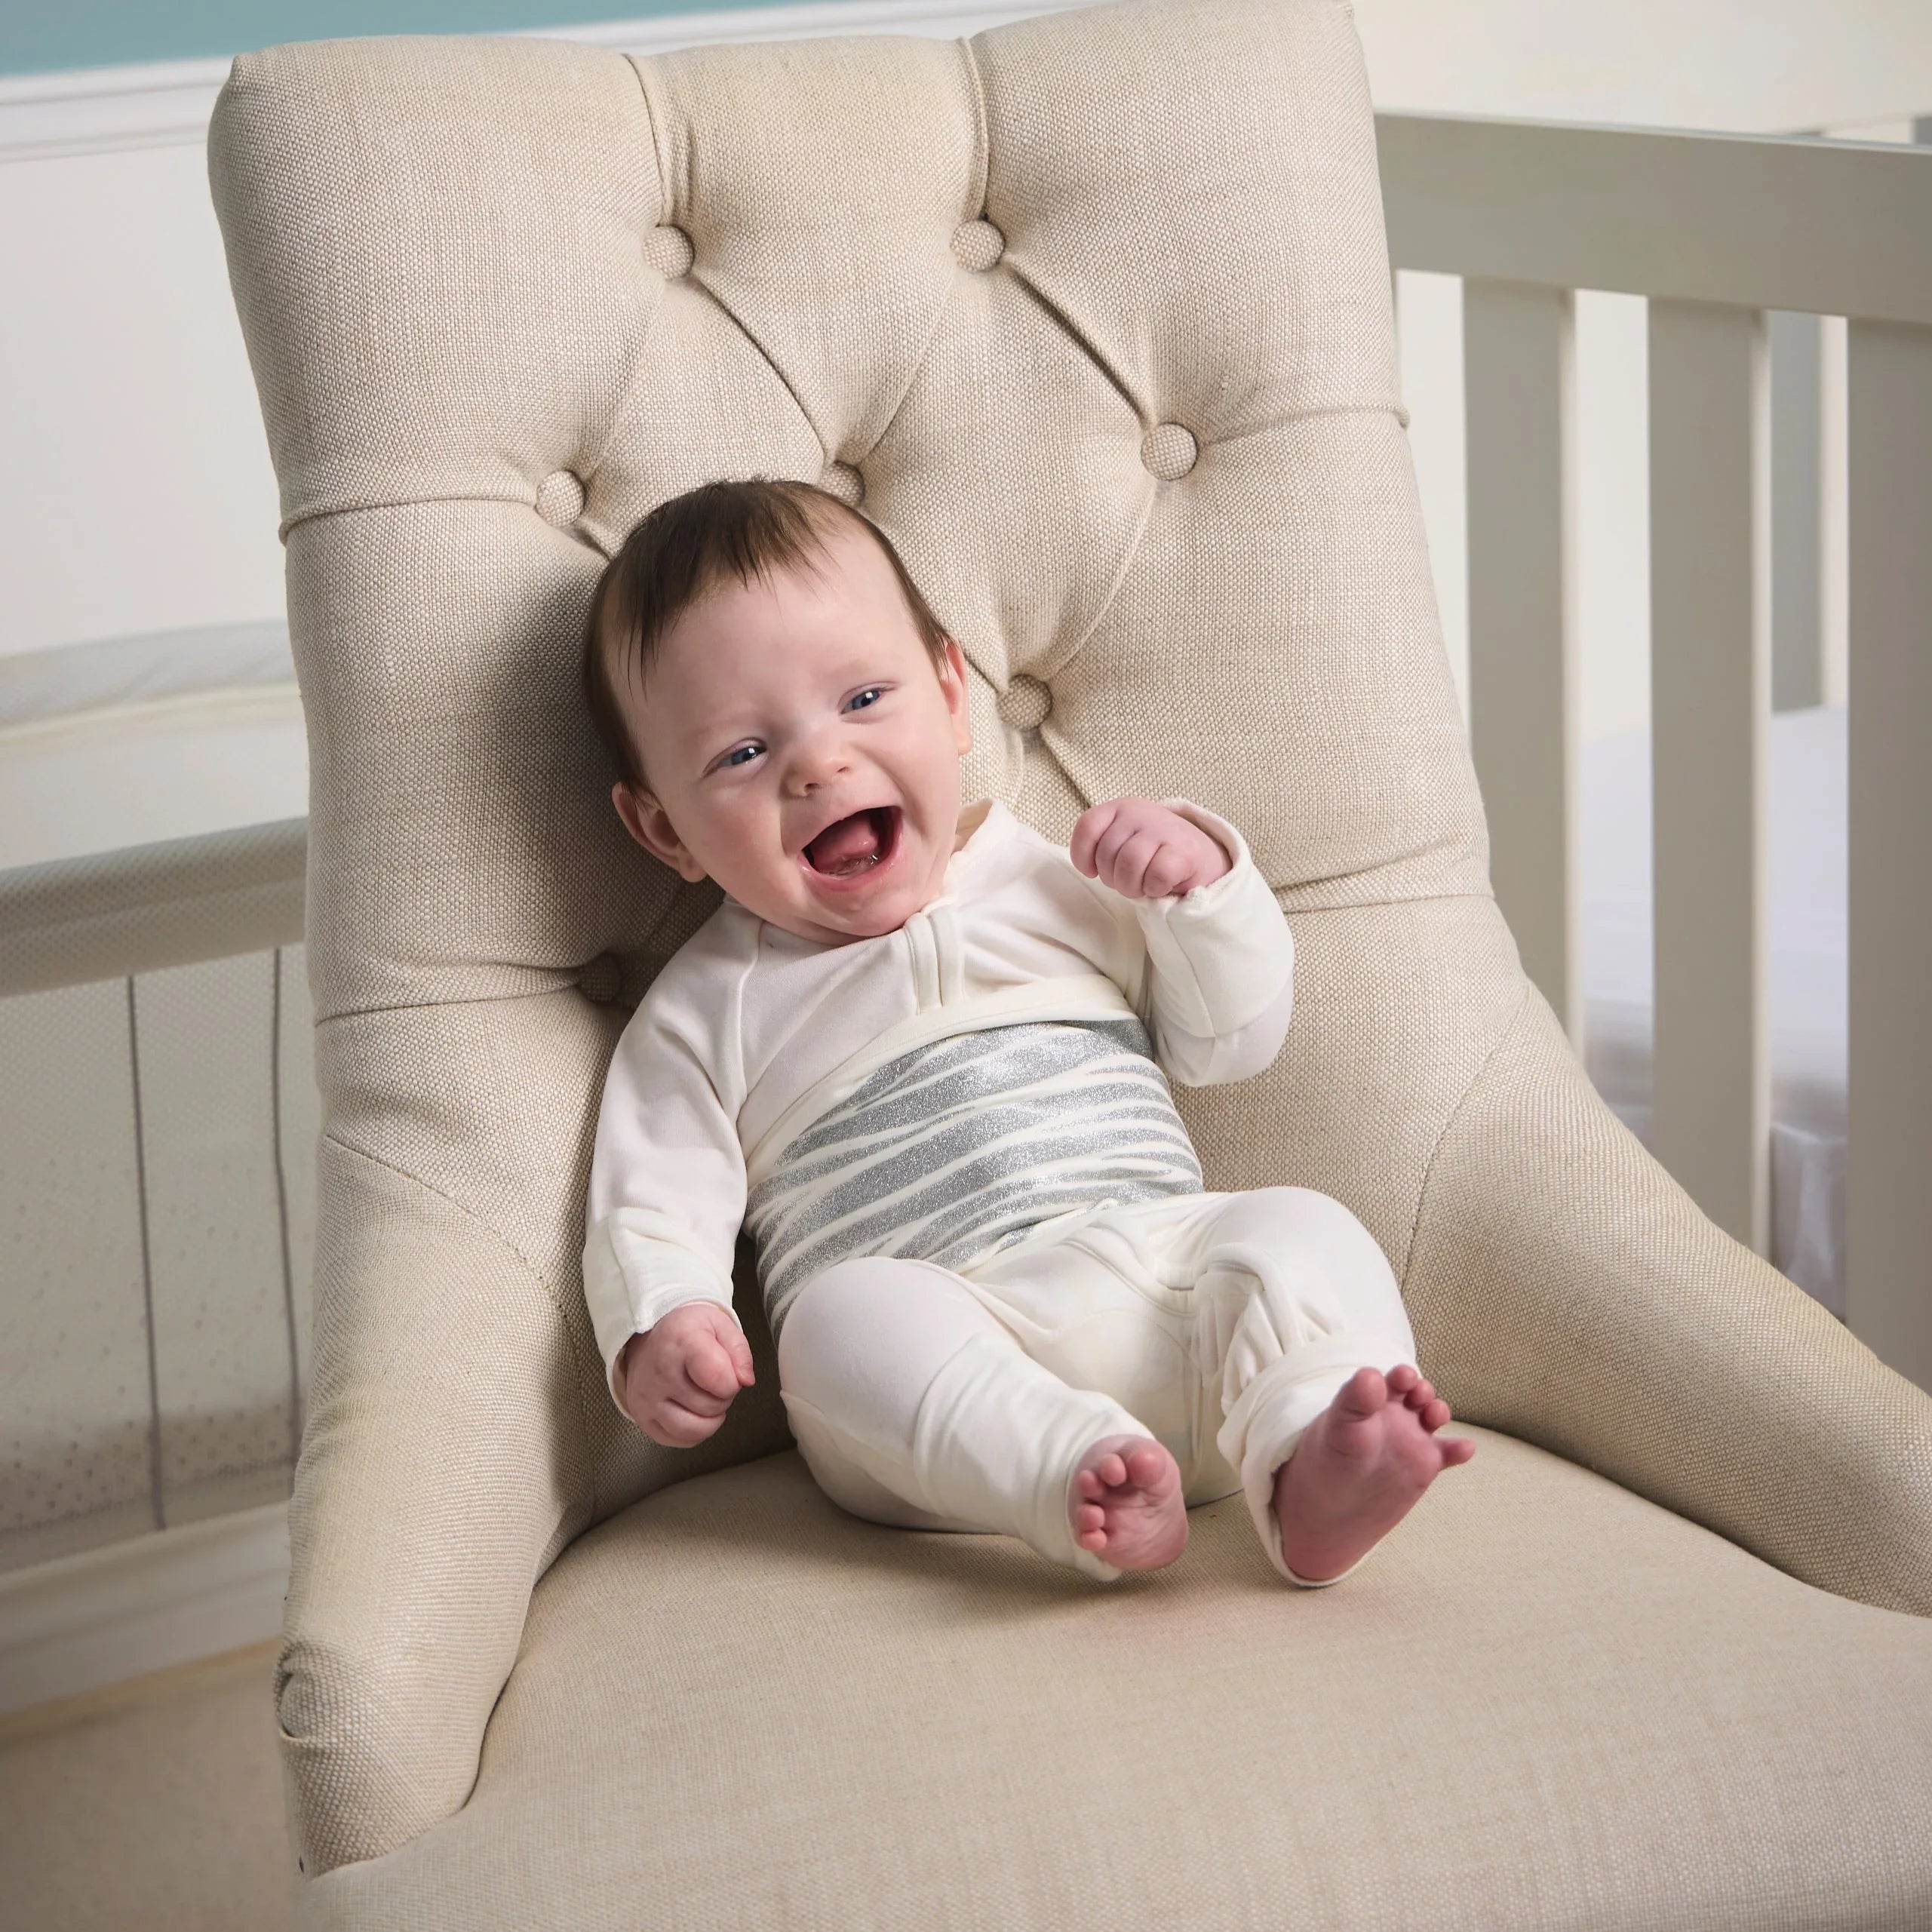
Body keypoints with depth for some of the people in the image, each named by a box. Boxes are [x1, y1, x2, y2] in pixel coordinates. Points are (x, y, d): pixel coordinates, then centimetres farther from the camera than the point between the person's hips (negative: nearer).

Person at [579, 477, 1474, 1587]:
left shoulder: (1058, 882, 19)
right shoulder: (708, 1011, 13)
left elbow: (1236, 1039, 23)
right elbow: (654, 1211, 9)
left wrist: (1205, 885, 4)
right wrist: (656, 1330, -13)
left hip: (1168, 1294, 3)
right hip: (938, 1372, -3)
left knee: (1300, 1228, -23)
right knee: (844, 1315, -32)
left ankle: (1313, 1470, -47)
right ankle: (1086, 1491, -53)